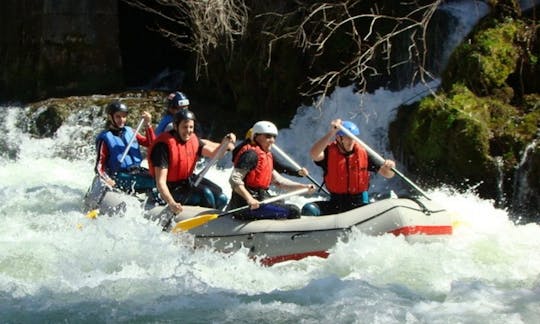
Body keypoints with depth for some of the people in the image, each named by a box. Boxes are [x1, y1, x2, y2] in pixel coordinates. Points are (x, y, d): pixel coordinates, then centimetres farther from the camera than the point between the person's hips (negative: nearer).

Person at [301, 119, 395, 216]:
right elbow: (314, 154, -29)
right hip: (335, 204, 0)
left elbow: (388, 175, 3)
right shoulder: (329, 152, -4)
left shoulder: (364, 154, 0)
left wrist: (389, 167, -22)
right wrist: (331, 133, -36)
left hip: (359, 204, 0)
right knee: (309, 210, -25)